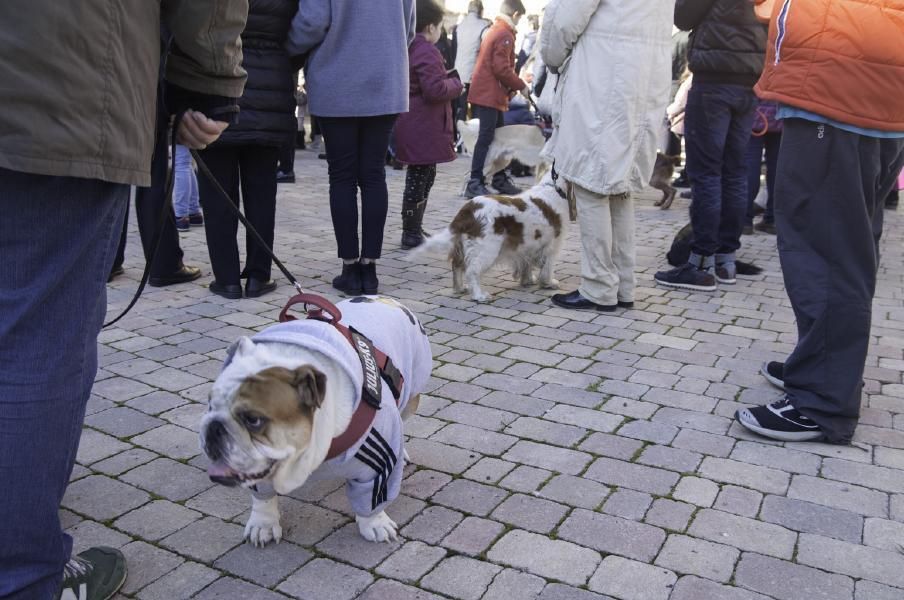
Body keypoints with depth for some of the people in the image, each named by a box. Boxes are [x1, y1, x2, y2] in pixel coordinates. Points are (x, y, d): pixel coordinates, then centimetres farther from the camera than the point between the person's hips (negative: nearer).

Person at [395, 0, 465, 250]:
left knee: (424, 176, 17)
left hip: (412, 123, 10)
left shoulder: (408, 47, 15)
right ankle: (411, 235, 2)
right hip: (423, 126, -10)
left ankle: (413, 229, 25)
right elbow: (435, 89, -23)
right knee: (419, 178, -4)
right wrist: (456, 84, -6)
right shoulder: (427, 51, -16)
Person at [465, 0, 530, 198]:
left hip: (486, 92, 10)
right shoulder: (505, 35, -13)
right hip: (490, 95, -10)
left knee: (497, 137, 13)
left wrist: (509, 87, 12)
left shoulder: (493, 31, 17)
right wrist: (521, 86, -9)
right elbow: (502, 69, -20)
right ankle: (475, 184, -10)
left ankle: (499, 180, 19)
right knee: (486, 138, -10)